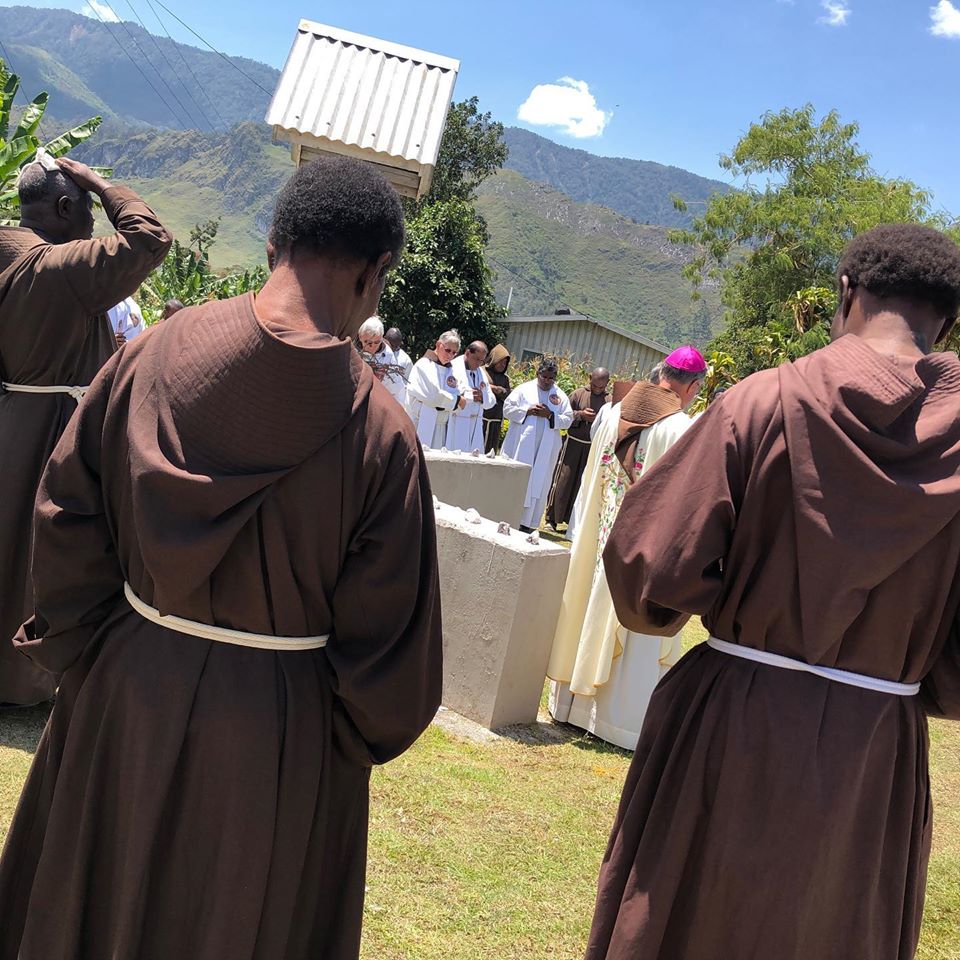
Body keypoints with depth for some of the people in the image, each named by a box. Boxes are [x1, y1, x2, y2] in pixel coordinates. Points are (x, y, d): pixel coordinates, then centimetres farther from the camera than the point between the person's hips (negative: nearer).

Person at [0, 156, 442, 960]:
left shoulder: (149, 358, -12)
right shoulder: (381, 433, -21)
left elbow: (66, 524, -3)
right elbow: (384, 631, -13)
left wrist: (85, 658, 9)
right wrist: (358, 742, 5)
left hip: (132, 692, 3)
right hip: (280, 733, -3)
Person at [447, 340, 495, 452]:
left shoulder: (481, 373, 17)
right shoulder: (454, 368, -5)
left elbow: (491, 401, 16)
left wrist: (482, 396, -6)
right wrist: (470, 395, -17)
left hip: (476, 425, 6)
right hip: (456, 424, -6)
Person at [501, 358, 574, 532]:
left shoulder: (561, 396, 9)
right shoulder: (524, 389, 5)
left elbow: (568, 420, 5)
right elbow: (508, 408, 0)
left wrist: (550, 415, -11)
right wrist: (527, 411, -13)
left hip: (546, 449, 2)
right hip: (521, 445, -2)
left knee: (538, 484, 0)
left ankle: (527, 522, 4)